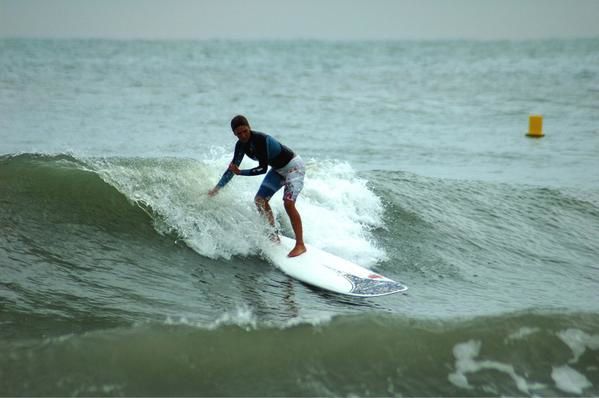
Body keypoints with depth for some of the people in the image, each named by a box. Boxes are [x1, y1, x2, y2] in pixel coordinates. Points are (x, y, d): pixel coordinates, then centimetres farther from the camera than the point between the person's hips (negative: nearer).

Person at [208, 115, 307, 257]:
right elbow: (233, 167, 4)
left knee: (288, 203, -22)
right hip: (278, 169, 9)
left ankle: (300, 245, -18)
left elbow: (263, 168, -31)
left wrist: (240, 172, -30)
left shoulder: (261, 139, -31)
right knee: (260, 200, 6)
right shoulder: (241, 145, -6)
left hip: (293, 166, -9)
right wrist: (218, 187, 2)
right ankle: (274, 237, 17)